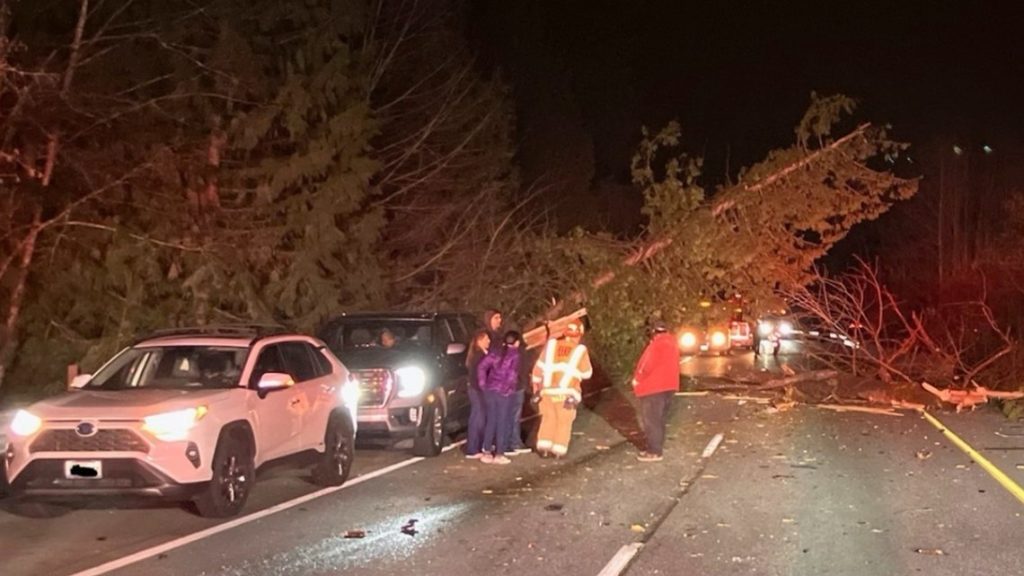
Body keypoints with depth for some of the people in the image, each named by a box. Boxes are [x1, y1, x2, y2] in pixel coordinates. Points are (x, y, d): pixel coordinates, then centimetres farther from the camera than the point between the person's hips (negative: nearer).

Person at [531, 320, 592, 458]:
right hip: (567, 392, -2)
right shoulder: (580, 350, -1)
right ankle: (559, 450, 9)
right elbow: (587, 373, 9)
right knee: (564, 421, 11)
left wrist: (536, 386, 17)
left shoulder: (551, 345, 5)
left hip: (547, 390, 2)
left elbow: (539, 367, 7)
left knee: (548, 418, 17)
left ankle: (543, 447, 11)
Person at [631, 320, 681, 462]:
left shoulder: (656, 345, -16)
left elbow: (647, 365, -18)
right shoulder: (672, 343, 12)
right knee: (659, 420, 15)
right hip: (668, 386, 9)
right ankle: (655, 448, 21)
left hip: (654, 388, -9)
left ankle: (654, 452, -5)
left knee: (651, 421, -5)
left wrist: (637, 379, -4)